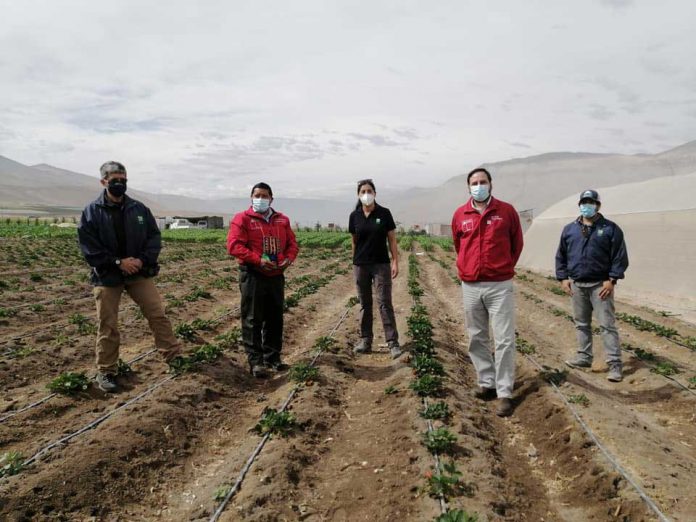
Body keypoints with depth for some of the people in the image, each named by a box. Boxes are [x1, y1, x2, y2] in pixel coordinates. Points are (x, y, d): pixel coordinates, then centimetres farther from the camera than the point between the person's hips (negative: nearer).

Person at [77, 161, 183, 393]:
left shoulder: (139, 209, 3)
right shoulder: (91, 212, -5)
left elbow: (154, 237, 4)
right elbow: (89, 248, -10)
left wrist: (142, 260, -12)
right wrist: (118, 262, -17)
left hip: (139, 272, 2)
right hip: (107, 276, -2)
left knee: (158, 314, 1)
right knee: (107, 326, 4)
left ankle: (174, 356, 12)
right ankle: (105, 372, 17)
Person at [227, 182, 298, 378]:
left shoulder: (282, 220, 12)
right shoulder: (242, 219, -4)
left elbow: (292, 243, 14)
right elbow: (234, 245, -13)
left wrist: (289, 258, -7)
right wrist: (258, 259, -22)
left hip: (276, 276, 5)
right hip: (252, 276, -5)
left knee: (275, 318, 11)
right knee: (253, 320, -3)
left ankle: (272, 357, 22)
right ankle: (255, 361, 3)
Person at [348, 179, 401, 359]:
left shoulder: (384, 213, -4)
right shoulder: (354, 216, 2)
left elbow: (392, 239, -2)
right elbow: (354, 241, 10)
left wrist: (395, 262, -7)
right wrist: (354, 262, 12)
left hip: (381, 264, -2)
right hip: (360, 266, 3)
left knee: (385, 303, -6)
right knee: (365, 304, 10)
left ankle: (393, 343, -4)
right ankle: (365, 341, 18)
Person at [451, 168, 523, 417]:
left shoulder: (506, 211, -2)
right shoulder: (460, 214, 3)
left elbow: (517, 243, 10)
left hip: (500, 286, -3)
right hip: (470, 286, 3)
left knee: (504, 340, -3)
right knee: (477, 339, 10)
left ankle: (504, 392, 4)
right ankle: (486, 383, 24)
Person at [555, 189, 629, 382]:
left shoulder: (610, 229, -2)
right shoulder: (569, 229, 8)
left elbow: (620, 257, -5)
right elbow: (561, 257, 12)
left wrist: (611, 280, -12)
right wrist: (563, 278, 3)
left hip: (600, 285, -4)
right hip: (577, 285, 4)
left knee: (607, 325, -4)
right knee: (581, 324, 13)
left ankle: (615, 364, 0)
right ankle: (584, 357, 25)